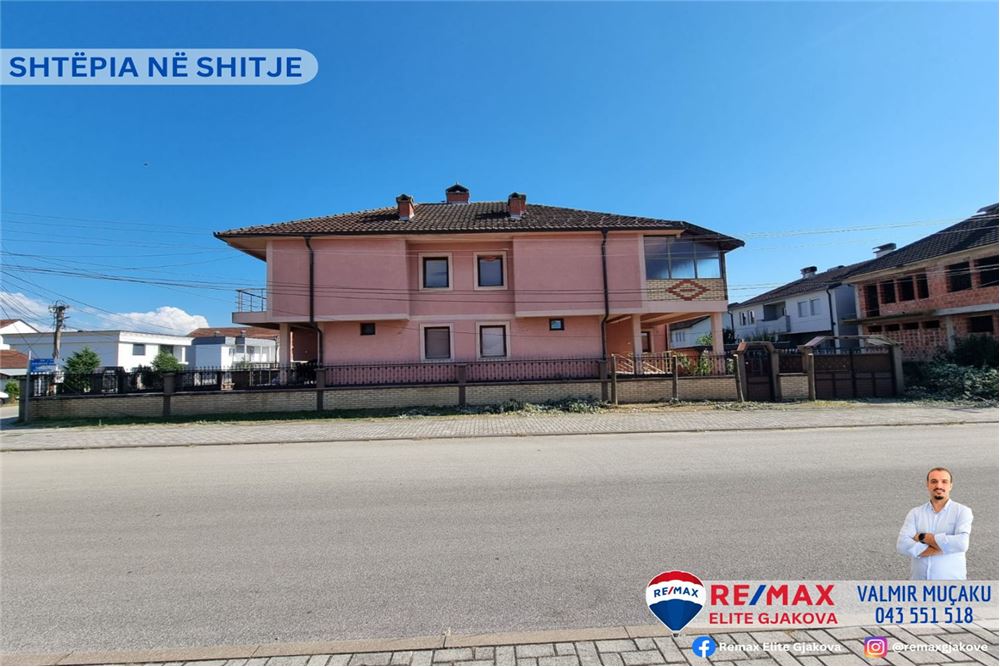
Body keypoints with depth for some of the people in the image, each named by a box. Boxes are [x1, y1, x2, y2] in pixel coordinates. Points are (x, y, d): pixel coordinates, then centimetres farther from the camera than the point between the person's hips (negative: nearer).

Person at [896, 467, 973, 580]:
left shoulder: (962, 511, -2)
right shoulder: (915, 513, 3)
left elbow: (961, 543, -18)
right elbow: (902, 545, -11)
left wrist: (923, 537, -11)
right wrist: (945, 547, -15)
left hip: (950, 582, -2)